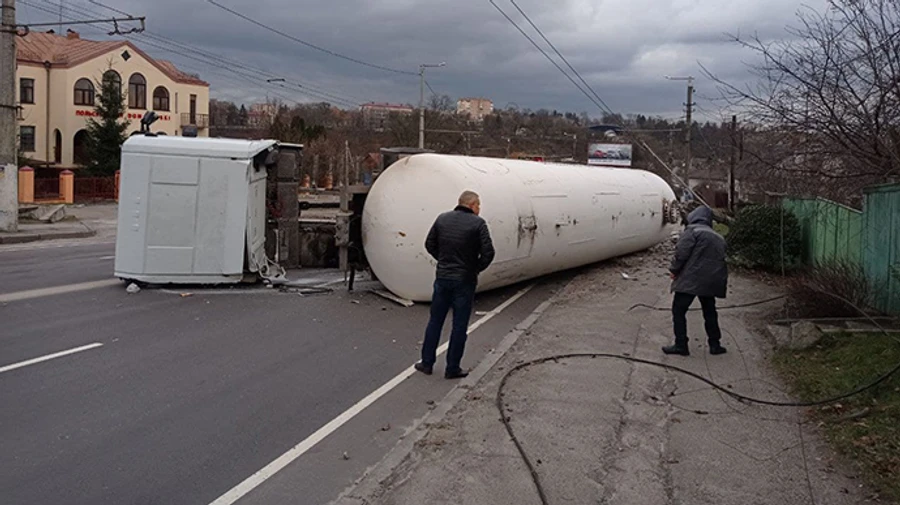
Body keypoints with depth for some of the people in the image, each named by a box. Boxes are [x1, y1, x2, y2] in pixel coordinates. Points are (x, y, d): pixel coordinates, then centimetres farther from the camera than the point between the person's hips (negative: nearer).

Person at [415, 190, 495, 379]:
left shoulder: (442, 219, 2)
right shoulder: (477, 223, -11)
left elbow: (429, 244, 8)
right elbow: (488, 252, -15)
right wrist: (478, 268, 1)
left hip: (442, 278, 4)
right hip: (465, 280, -4)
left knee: (435, 321, 15)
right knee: (459, 326, 6)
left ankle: (427, 363, 20)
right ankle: (452, 368, 12)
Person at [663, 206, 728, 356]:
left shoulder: (692, 230, -4)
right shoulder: (718, 237, 19)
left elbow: (681, 252, -13)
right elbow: (721, 259, 18)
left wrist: (674, 270, -2)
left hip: (691, 279, -7)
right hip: (712, 280, 7)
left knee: (679, 310, 1)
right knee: (710, 312, 20)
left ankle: (681, 345, -1)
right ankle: (715, 344, 22)